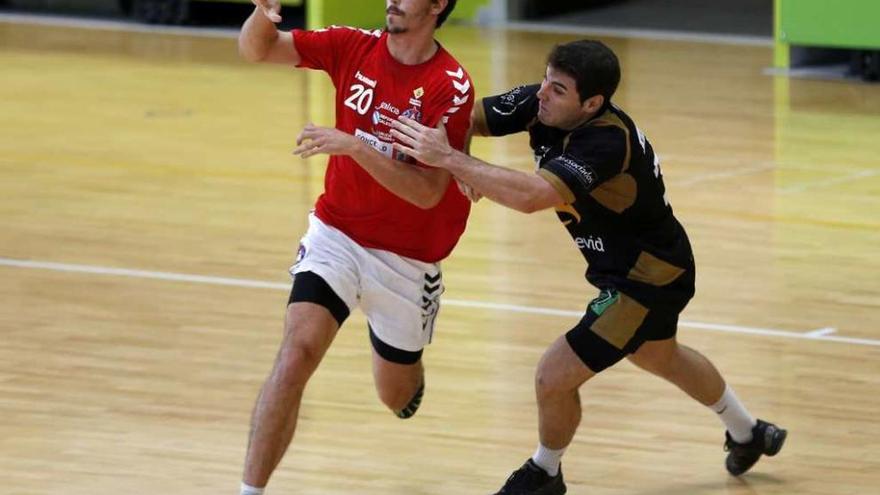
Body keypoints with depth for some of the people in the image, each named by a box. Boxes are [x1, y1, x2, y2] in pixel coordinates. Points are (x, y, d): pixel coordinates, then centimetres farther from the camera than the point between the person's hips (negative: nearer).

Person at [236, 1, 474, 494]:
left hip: (405, 256, -1)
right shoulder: (354, 47, -7)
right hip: (337, 233, 1)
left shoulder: (451, 87, -19)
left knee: (397, 396, 16)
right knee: (298, 351, -22)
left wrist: (354, 145, -35)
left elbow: (428, 192, -25)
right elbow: (256, 49, -7)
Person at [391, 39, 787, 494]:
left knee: (554, 377, -8)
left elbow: (533, 195, -50)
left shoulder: (606, 142, -37)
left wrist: (449, 158, -51)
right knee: (658, 356, 33)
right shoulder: (538, 104, -15)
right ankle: (748, 434, 56)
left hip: (648, 280, -10)